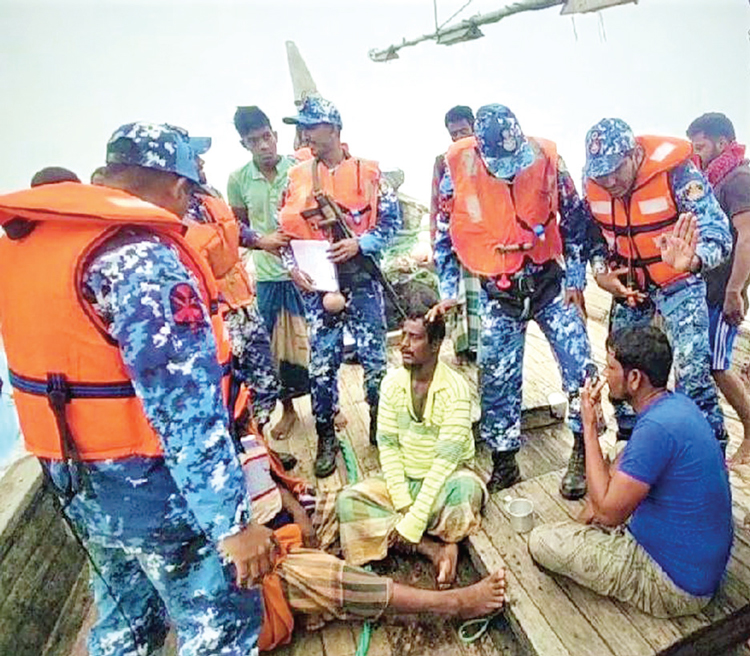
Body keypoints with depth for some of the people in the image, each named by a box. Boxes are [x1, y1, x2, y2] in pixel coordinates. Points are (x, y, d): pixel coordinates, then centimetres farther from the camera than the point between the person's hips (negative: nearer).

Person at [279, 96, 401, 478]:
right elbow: (285, 230, 9)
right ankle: (326, 438, 22)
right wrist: (292, 267, -6)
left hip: (361, 281, -2)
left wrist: (359, 244, -14)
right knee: (322, 363, 7)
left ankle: (381, 428, 28)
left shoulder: (367, 172, -1)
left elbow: (391, 221, 0)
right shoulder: (297, 176, 6)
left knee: (374, 357, 7)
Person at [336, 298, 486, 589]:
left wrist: (413, 520, -26)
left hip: (444, 479, -4)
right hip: (402, 479, 4)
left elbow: (446, 458, -22)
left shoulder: (455, 388, -18)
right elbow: (387, 445, -6)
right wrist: (402, 504, -17)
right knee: (348, 500, -20)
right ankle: (434, 548, -18)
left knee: (467, 489, -37)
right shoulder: (392, 382, -5)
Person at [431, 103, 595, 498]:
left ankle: (583, 452, 17)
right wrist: (448, 291, -3)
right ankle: (503, 463, 23)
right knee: (497, 379, 4)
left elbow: (574, 219, 3)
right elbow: (445, 235, -1)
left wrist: (575, 278, 2)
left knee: (580, 364, -4)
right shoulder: (458, 168, -11)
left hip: (548, 281, 1)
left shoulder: (545, 158, -9)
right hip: (498, 292, 0)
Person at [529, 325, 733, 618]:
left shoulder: (657, 428, -32)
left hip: (675, 586, -9)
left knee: (541, 541, -10)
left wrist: (589, 426, -22)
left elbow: (608, 512, -25)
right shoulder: (677, 404, -1)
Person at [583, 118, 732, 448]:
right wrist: (601, 273, -10)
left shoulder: (675, 172, -24)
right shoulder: (592, 181, -10)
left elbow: (718, 233, -30)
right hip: (628, 284, 5)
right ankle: (629, 441, 31)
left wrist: (691, 260, -51)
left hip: (678, 281, -4)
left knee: (692, 370, -12)